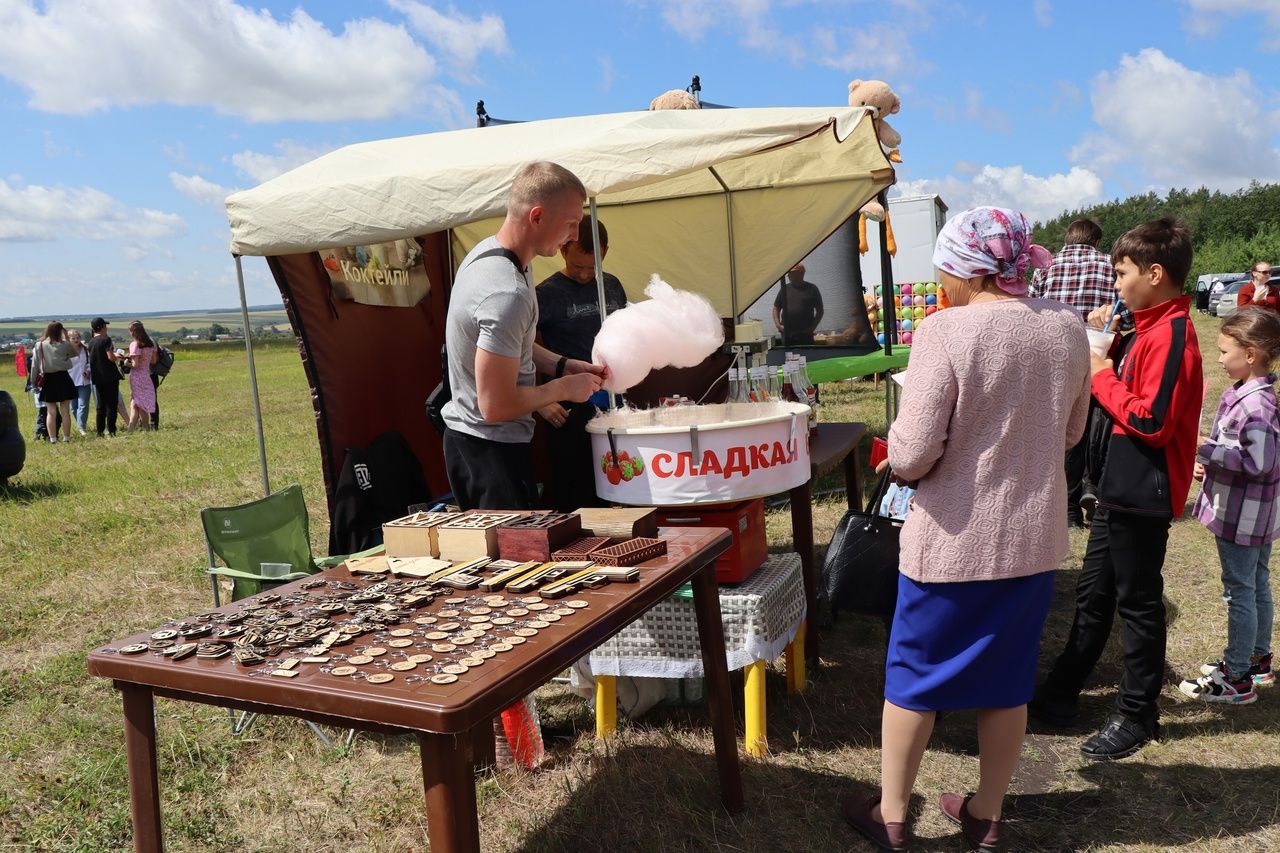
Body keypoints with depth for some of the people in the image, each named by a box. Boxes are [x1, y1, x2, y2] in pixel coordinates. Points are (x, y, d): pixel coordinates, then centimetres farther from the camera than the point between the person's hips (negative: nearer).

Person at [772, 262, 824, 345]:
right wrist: (778, 324, 1)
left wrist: (813, 327, -4)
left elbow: (819, 311, 7)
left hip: (805, 335, -2)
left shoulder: (812, 289, 4)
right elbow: (776, 308, 16)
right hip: (787, 334, 2)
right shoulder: (784, 289, 11)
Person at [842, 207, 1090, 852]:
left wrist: (899, 450, 0)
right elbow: (1070, 433, 12)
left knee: (913, 677, 13)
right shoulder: (1067, 328, -1)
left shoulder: (946, 330, -19)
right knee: (1006, 682, 18)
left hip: (954, 539, -5)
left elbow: (910, 456, -21)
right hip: (1035, 538, 5)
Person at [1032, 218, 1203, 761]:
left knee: (1138, 603, 4)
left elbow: (1151, 421, -26)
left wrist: (1102, 376, -16)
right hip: (1119, 488, 10)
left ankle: (1137, 715, 20)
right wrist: (1108, 347, 1)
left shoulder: (1171, 335, -20)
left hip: (1143, 495, -10)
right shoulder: (1147, 329, 10)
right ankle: (1061, 693, 31)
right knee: (1093, 592, 18)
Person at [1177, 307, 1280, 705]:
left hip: (1241, 514, -10)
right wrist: (1212, 462, 7)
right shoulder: (1243, 393, 6)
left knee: (1240, 590, -1)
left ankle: (1237, 679, 10)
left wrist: (1207, 449, -21)